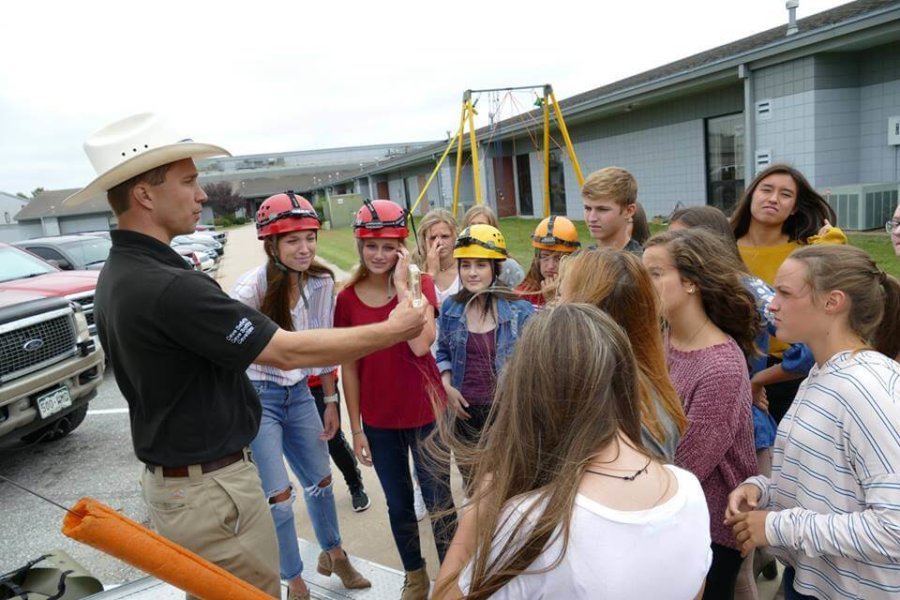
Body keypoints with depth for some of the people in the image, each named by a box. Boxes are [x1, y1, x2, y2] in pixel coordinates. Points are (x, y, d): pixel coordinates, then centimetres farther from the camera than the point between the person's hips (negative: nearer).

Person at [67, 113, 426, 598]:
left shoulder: (116, 275, 4)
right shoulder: (168, 287, -28)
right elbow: (288, 352, -27)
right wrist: (392, 330, -18)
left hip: (167, 480, 10)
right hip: (211, 490, -10)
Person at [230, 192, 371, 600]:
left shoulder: (322, 282, -5)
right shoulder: (253, 286, -22)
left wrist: (330, 401, 8)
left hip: (299, 393, 5)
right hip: (256, 397, -5)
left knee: (320, 480, 18)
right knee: (278, 496, -1)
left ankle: (332, 555, 44)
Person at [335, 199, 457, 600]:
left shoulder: (418, 284, -7)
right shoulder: (347, 298, -3)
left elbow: (421, 345, -24)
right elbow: (349, 367, 1)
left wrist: (402, 285, -21)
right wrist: (356, 429, 3)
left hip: (425, 412, -2)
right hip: (378, 420, 2)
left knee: (438, 499, 11)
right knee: (398, 504, 18)